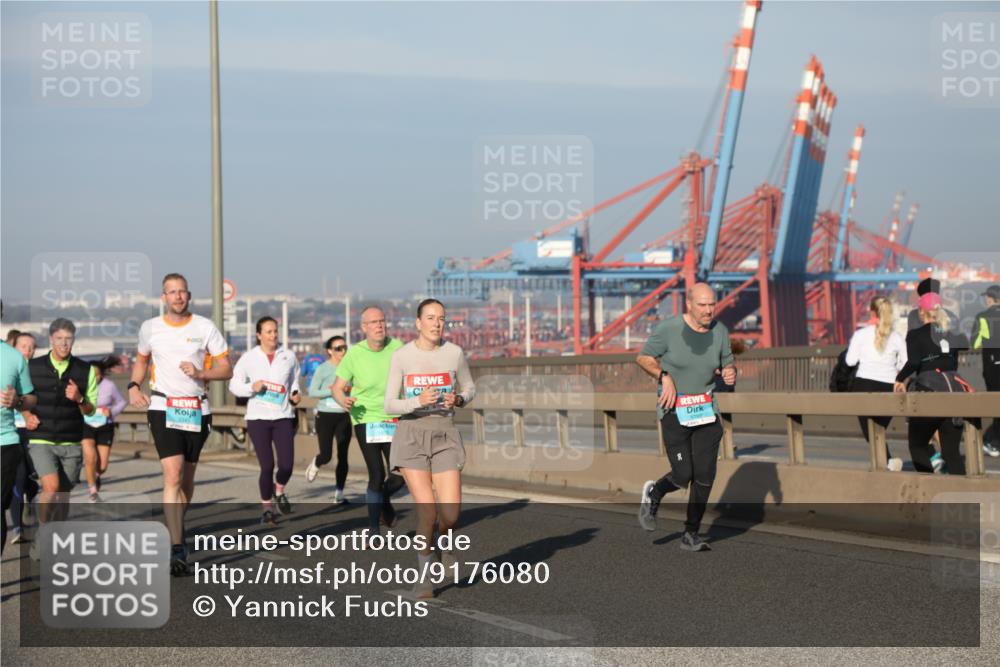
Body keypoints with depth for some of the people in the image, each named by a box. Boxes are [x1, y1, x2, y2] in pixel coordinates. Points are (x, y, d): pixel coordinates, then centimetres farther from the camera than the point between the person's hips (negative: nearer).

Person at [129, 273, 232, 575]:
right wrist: (134, 386, 5)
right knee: (173, 476, -16)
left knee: (187, 477, 13)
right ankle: (176, 550, -19)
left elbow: (226, 369, 2)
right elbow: (141, 360, 22)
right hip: (164, 408, -2)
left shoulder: (205, 327, 0)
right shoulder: (150, 328, 4)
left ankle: (176, 530, 37)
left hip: (197, 410, 2)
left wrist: (200, 373, -16)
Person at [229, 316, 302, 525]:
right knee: (267, 466, -4)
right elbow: (234, 384, 4)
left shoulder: (288, 356, 5)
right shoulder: (249, 358, -1)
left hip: (283, 416, 2)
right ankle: (267, 508, 16)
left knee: (287, 464, -8)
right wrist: (252, 387, -14)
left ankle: (279, 491, 26)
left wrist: (295, 393, 1)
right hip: (258, 417, -2)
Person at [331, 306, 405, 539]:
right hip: (366, 420, -2)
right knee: (376, 475, -8)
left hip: (394, 420, 2)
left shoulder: (397, 348, -3)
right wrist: (344, 400, -21)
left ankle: (384, 500, 36)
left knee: (400, 475, -1)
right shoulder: (354, 354, -7)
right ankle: (373, 529, 8)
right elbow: (338, 387, 0)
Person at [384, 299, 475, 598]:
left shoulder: (454, 352, 0)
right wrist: (419, 401, -23)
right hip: (411, 436, -1)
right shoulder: (401, 356, -4)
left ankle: (441, 540, 28)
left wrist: (458, 399, -8)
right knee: (427, 510, -13)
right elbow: (390, 406, -3)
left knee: (450, 514, -10)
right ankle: (425, 575, 10)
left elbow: (469, 388, 16)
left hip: (445, 438, 1)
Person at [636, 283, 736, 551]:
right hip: (675, 410, -4)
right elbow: (643, 357, 0)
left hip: (706, 410, 4)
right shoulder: (669, 329, -12)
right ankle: (654, 493, 25)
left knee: (705, 476, 0)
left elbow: (727, 364, 13)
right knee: (682, 476, -10)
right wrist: (665, 376, -16)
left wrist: (730, 373, -10)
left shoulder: (719, 331, 0)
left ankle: (690, 534, 16)